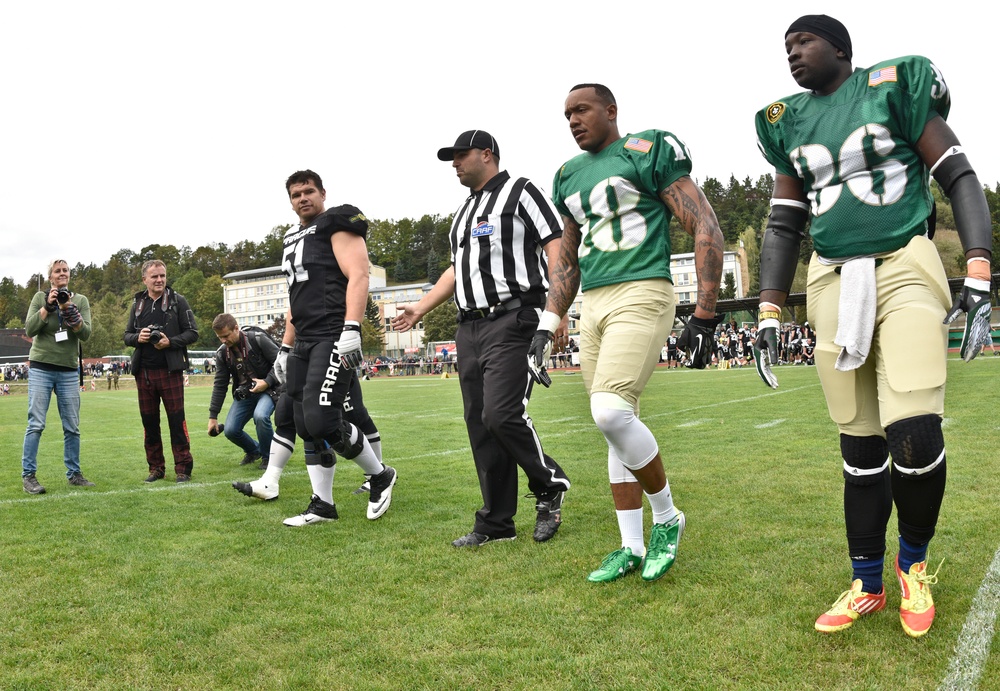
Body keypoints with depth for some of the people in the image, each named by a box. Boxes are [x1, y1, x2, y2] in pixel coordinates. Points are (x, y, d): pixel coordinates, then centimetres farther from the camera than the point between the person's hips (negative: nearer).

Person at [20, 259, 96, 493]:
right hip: (40, 368, -2)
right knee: (36, 424, -6)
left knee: (72, 427, 5)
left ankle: (74, 473, 15)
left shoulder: (81, 300, 5)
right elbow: (29, 329, -7)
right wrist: (48, 306, -14)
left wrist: (69, 310, -15)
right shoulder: (40, 297, 2)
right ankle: (28, 475, 2)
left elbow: (86, 334, -5)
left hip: (69, 371, 2)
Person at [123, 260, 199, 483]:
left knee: (176, 420, -3)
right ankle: (156, 468, 19)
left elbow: (192, 333, -1)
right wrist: (138, 337, -6)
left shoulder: (177, 301, 1)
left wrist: (170, 342, -17)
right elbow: (127, 336, 16)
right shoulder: (137, 304, 11)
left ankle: (183, 467, 5)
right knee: (149, 422, 9)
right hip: (144, 372, 4)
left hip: (170, 370, -4)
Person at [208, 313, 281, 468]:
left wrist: (267, 381, -23)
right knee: (230, 430, -10)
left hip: (267, 390, -5)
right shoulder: (222, 353, -1)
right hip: (243, 395, 5)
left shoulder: (257, 339, -16)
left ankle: (268, 456, -7)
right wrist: (213, 416, 3)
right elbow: (220, 385, 4)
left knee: (260, 416, -34)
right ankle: (253, 450, 24)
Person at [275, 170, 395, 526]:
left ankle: (380, 475, 6)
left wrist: (351, 330, -25)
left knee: (323, 421, -16)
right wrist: (285, 349, 24)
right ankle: (322, 505, 15)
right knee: (307, 426, 7)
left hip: (333, 339, -9)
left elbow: (358, 277, -14)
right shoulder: (294, 238, 24)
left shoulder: (336, 225, -1)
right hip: (304, 343, 9)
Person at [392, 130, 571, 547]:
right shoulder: (465, 210, 25)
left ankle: (550, 487, 8)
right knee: (480, 424, 5)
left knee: (501, 414, -17)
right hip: (469, 328, 8)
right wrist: (420, 310, 23)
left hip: (511, 321, -8)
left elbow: (555, 247, -9)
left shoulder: (519, 192, 1)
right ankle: (496, 523, 13)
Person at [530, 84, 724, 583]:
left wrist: (704, 316, -11)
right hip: (594, 306, 7)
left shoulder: (648, 153, -2)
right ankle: (632, 547, 18)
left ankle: (666, 517, 3)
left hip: (641, 294, -7)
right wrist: (547, 326, 16)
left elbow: (706, 230, -5)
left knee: (611, 410, -22)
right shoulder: (570, 176, 19)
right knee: (614, 426, 7)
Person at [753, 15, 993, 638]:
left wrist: (979, 274, -12)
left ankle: (915, 564, 12)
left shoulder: (893, 86, 2)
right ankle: (867, 586, 18)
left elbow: (959, 178, -1)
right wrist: (769, 315, 9)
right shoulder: (790, 121, 14)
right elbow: (785, 225, 16)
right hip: (834, 281, 4)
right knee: (860, 444, 4)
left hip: (904, 270, -3)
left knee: (914, 434, -17)